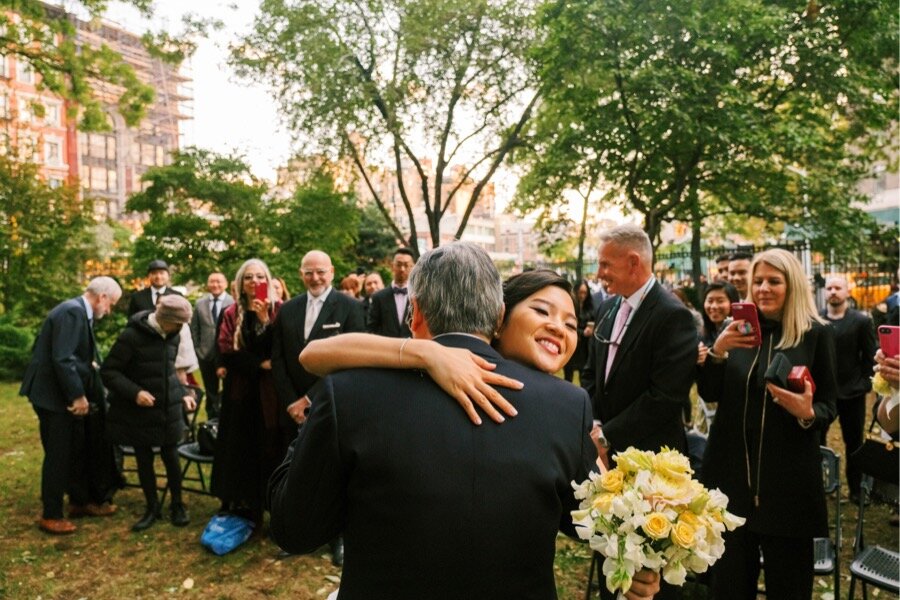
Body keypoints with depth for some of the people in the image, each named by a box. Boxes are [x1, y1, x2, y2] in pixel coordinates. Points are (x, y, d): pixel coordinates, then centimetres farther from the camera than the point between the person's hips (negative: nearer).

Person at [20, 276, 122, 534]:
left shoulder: (79, 311, 10)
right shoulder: (72, 312, -21)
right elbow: (62, 359, -27)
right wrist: (78, 395, -22)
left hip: (64, 393, 10)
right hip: (53, 394, -10)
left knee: (77, 450, 17)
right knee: (58, 455, 0)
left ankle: (80, 501, 30)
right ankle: (51, 515, 12)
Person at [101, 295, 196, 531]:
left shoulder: (173, 336, 1)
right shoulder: (132, 335, -17)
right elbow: (108, 371, -13)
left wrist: (183, 393, 2)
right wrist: (134, 392, -24)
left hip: (169, 409, 4)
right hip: (139, 412, -3)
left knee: (171, 457, 6)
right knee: (144, 459, 8)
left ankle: (177, 505, 23)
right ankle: (152, 507, 25)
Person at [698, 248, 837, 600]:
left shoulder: (816, 334, -3)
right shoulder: (736, 328, 5)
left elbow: (828, 405, -1)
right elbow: (709, 394, 1)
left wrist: (808, 414, -24)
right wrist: (718, 350, -15)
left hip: (788, 476, -2)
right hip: (732, 470, 3)